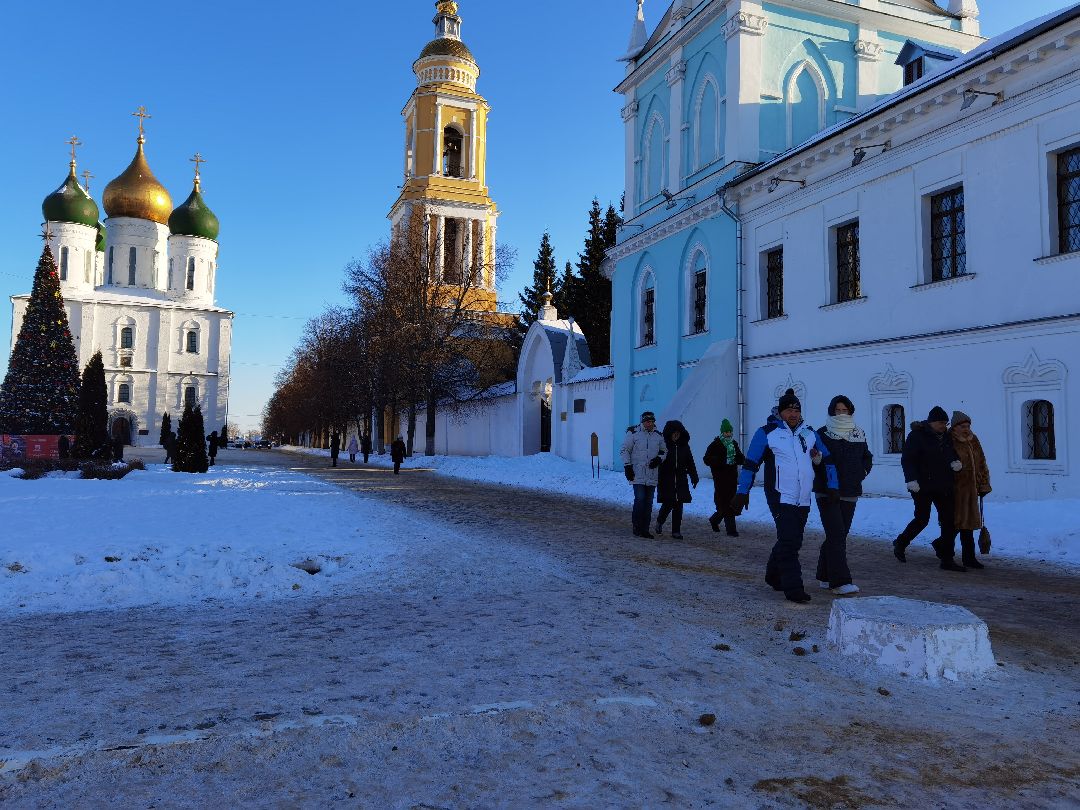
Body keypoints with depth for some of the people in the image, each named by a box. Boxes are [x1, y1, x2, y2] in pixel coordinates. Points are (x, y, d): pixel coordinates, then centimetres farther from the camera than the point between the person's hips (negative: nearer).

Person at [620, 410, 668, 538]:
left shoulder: (658, 436, 10)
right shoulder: (633, 433, -2)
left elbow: (664, 451, 22)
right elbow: (624, 450, 1)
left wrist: (659, 458, 1)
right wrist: (627, 466, -7)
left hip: (652, 475, 5)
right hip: (637, 474, -4)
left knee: (648, 503, 7)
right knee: (640, 499, -13)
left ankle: (645, 529, 14)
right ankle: (637, 527, -1)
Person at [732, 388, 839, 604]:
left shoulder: (809, 433, 12)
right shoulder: (767, 432, -4)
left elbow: (827, 459, 21)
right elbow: (750, 463, -4)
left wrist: (832, 486, 14)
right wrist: (742, 492, -7)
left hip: (803, 500, 6)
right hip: (781, 497, -6)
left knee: (792, 541, 13)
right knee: (789, 542, -12)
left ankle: (774, 576, 31)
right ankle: (794, 589, -9)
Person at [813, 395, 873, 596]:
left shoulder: (859, 434, 11)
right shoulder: (822, 434, -3)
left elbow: (867, 457, 24)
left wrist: (863, 471, 8)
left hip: (850, 493, 5)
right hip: (827, 492, -5)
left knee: (838, 536, 10)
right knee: (837, 536, -12)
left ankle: (825, 577, 22)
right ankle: (840, 582, -13)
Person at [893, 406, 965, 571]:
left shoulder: (947, 437, 13)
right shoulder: (917, 435, -7)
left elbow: (953, 457, 23)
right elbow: (907, 459, -13)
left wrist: (957, 464, -2)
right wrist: (911, 479, -25)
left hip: (944, 487, 6)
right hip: (923, 486, -6)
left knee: (949, 522, 2)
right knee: (922, 519, -2)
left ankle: (947, 559, 10)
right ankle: (900, 543, 23)